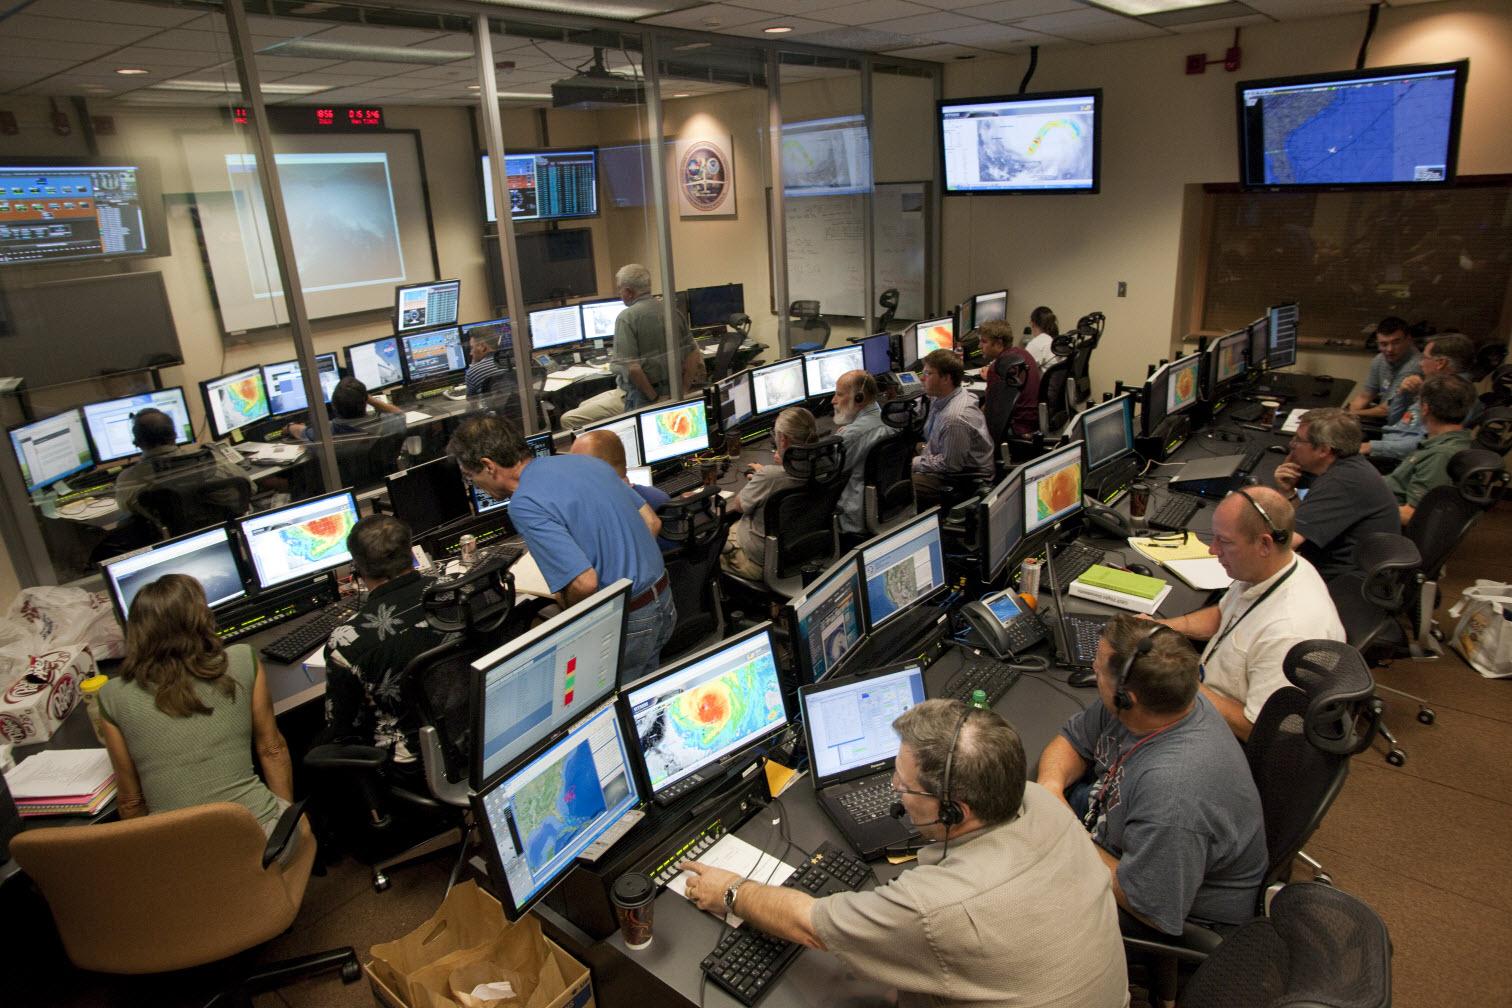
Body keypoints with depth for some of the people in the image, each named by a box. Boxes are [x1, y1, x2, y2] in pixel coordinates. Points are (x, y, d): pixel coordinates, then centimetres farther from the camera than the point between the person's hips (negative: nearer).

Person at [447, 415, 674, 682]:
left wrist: (567, 612, -5)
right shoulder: (587, 462, 5)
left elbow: (584, 583, -26)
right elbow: (652, 523, 10)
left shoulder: (525, 505, -19)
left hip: (628, 624, -8)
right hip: (663, 600, 8)